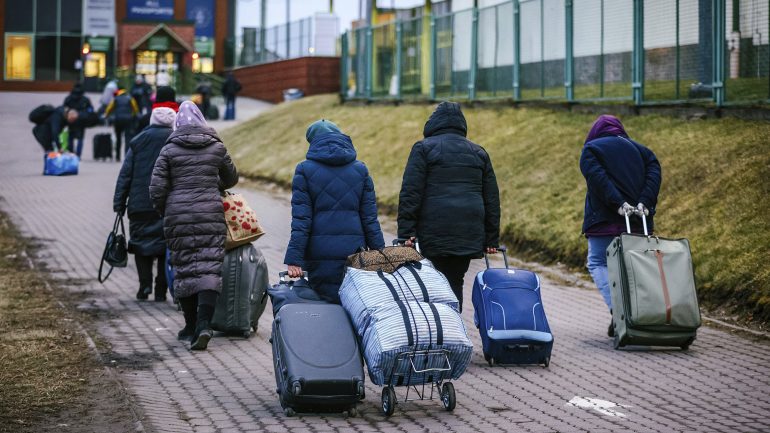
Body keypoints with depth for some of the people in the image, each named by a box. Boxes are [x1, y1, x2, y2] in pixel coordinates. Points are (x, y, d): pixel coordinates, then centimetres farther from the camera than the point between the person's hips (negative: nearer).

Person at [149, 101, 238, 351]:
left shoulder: (169, 150, 1)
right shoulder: (216, 147, 5)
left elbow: (157, 189, -2)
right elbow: (231, 179, 20)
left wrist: (165, 213, 15)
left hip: (178, 218, 0)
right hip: (211, 215, 0)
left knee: (183, 268, 10)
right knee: (209, 268, -3)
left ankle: (191, 326, 15)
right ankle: (204, 324, -18)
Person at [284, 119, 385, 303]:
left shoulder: (305, 170, 0)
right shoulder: (360, 169, 7)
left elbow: (301, 219, -6)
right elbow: (370, 218, 6)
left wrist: (294, 259, -7)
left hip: (319, 254, -2)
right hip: (354, 252, 2)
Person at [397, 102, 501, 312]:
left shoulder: (424, 148, 4)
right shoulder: (479, 152, 18)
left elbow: (410, 194, -5)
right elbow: (492, 199, 17)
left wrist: (406, 232, -6)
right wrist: (492, 239, 18)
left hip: (434, 235, -4)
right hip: (469, 237, 4)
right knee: (455, 283, 10)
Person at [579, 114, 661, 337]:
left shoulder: (591, 149, 5)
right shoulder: (639, 149, 18)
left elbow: (598, 178, -13)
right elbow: (654, 172, 0)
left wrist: (618, 204, -20)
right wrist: (644, 202, -11)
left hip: (606, 218, -4)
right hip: (639, 219, 4)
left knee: (597, 263, 3)